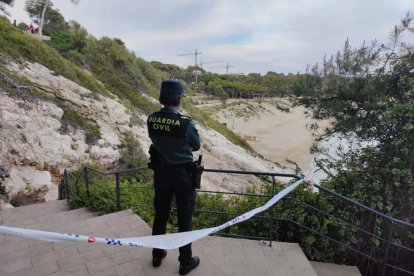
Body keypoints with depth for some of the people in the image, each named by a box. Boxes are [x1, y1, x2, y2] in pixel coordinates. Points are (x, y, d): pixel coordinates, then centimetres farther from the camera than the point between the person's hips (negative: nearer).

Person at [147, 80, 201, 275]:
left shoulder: (151, 120, -7)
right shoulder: (186, 123, -22)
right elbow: (196, 146, -4)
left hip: (160, 173, 5)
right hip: (183, 174, -4)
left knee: (160, 215, 20)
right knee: (184, 219, 10)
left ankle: (157, 255, 37)